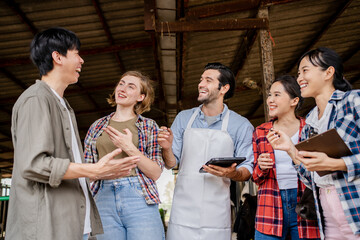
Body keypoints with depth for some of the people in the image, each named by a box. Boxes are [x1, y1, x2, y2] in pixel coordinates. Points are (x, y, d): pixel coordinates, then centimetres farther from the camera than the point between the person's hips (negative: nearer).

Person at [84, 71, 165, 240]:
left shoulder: (149, 126, 7)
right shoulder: (97, 126, 14)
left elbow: (156, 173, 1)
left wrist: (130, 149, -11)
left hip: (140, 200, -2)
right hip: (104, 199, 2)